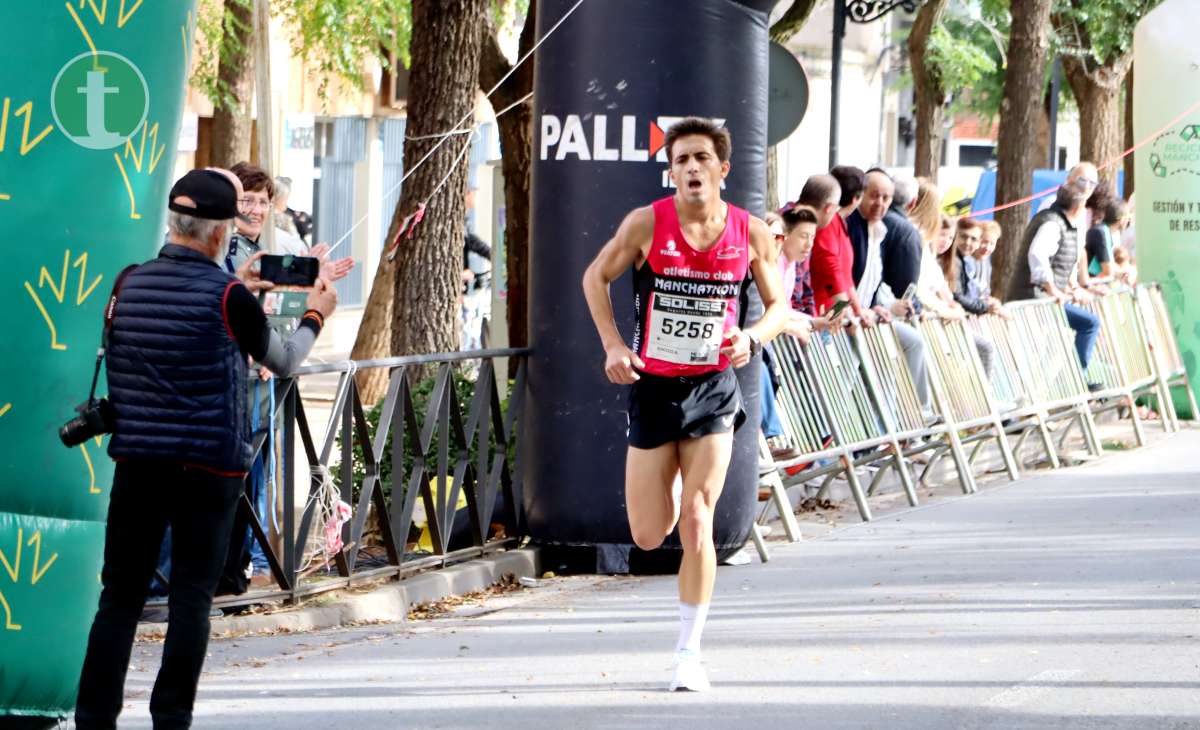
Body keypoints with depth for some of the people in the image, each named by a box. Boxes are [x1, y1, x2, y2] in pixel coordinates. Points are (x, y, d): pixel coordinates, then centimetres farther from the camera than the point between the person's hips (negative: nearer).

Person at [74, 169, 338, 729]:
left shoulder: (131, 284, 4)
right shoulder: (228, 296, -10)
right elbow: (282, 361, 6)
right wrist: (316, 317, 23)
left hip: (137, 459, 4)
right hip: (208, 466, -4)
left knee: (119, 597, 7)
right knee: (191, 599, 3)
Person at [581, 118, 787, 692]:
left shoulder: (751, 234, -5)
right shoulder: (647, 224, -8)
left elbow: (778, 306, 7)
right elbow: (596, 277, 6)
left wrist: (751, 338, -14)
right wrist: (612, 345, -6)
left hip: (713, 390, -1)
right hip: (653, 386, 1)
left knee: (696, 523, -12)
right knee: (648, 536, 4)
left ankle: (689, 653, -2)